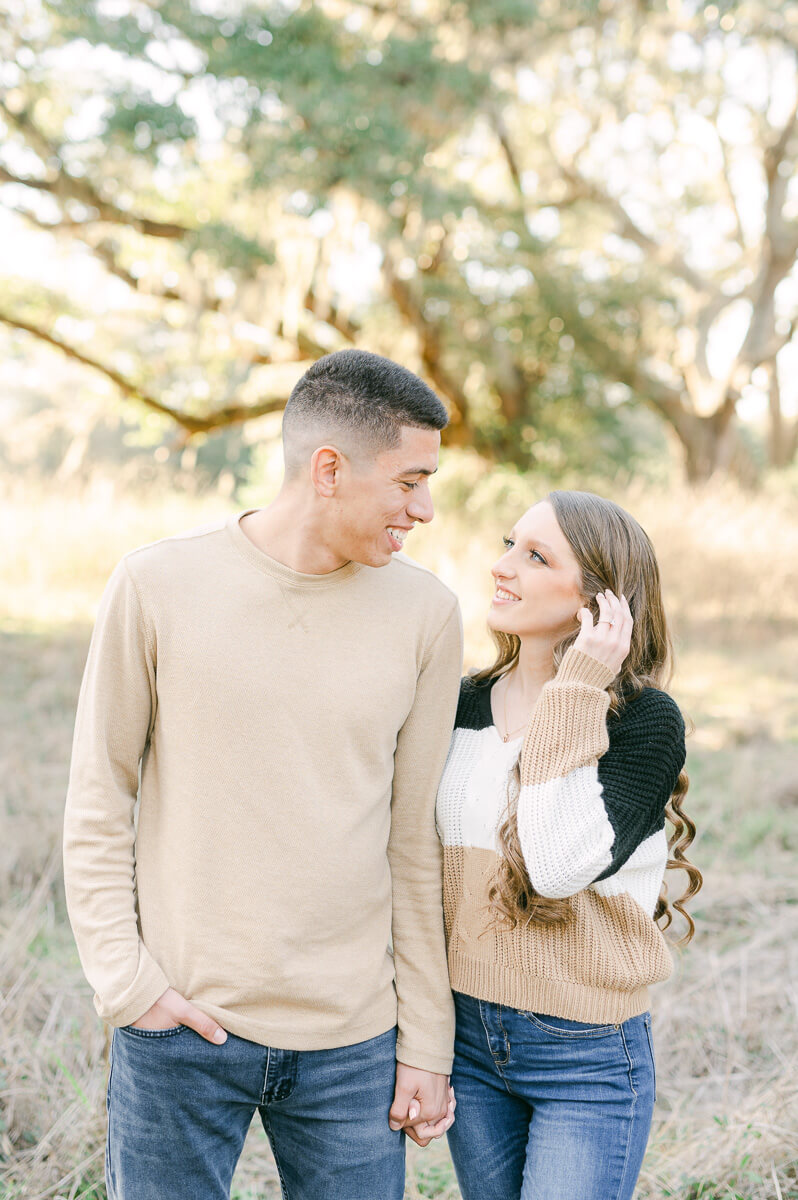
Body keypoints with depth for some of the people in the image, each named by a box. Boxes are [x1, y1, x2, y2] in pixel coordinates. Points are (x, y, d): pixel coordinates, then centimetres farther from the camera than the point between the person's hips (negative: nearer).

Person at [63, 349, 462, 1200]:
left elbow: (416, 839, 4)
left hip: (352, 1042, 2)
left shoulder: (424, 612, 1)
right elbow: (98, 804, 1)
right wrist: (125, 979, -8)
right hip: (179, 1033, -1)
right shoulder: (157, 585, -5)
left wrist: (425, 1040, 4)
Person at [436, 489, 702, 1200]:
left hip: (589, 1060, -5)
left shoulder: (645, 720, -13)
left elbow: (561, 866, -27)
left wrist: (576, 696, -23)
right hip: (467, 1034, 5)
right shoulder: (463, 705, 2)